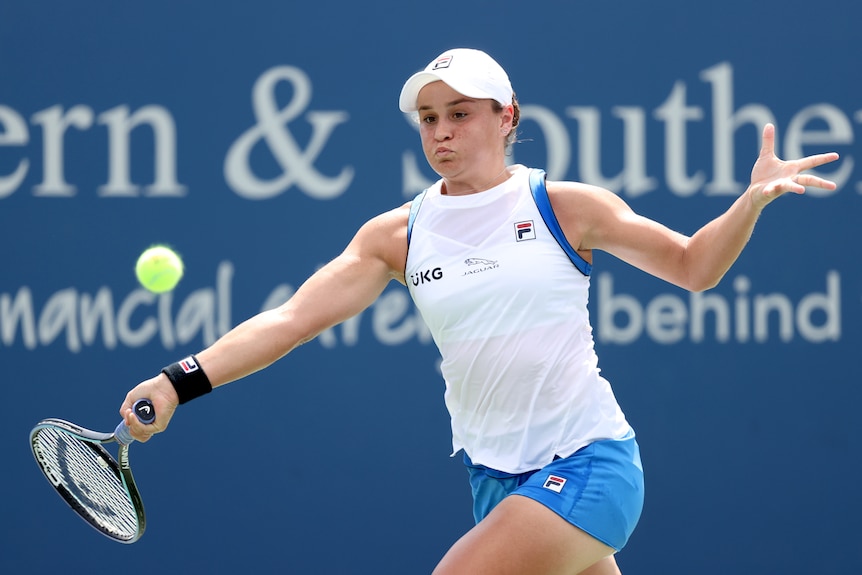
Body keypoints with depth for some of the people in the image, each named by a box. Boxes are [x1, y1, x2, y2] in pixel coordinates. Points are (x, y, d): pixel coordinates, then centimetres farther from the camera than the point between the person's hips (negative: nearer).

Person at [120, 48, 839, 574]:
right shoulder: (397, 235, 4)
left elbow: (692, 264, 7)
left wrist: (754, 198, -11)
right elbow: (291, 320, -3)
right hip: (495, 476, 4)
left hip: (585, 465, -4)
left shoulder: (564, 207, -2)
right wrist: (181, 382, -15)